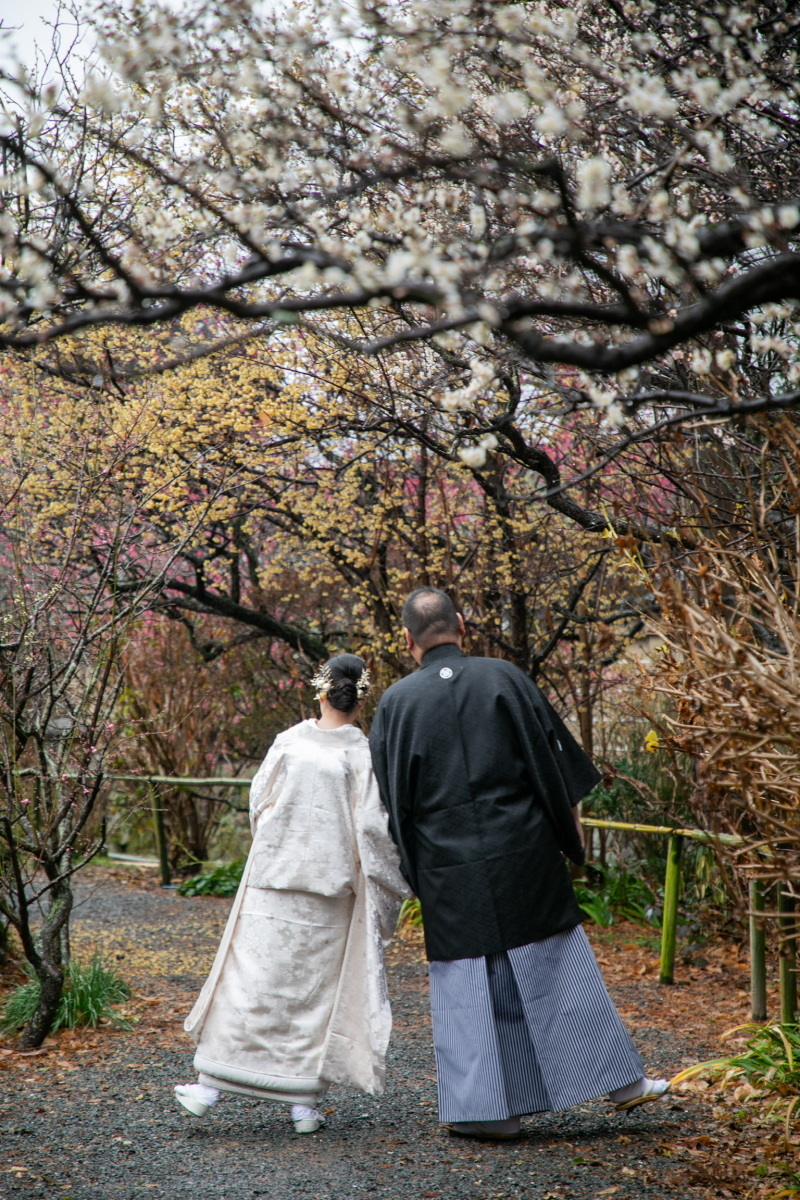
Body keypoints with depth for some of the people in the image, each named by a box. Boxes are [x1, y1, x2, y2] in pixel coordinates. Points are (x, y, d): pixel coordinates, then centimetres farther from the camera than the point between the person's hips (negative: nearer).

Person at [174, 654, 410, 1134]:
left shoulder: (290, 743, -4)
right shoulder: (365, 754, -9)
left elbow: (258, 803, 5)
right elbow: (373, 828, -12)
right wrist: (392, 885, 1)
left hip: (272, 881, 1)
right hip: (331, 888, -1)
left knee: (254, 979, 7)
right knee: (318, 990, 8)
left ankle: (213, 1083, 8)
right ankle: (306, 1101, 9)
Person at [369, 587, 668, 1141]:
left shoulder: (396, 702, -2)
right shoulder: (504, 677, -3)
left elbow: (392, 798, 3)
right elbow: (553, 754, 1)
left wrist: (415, 869, 14)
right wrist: (572, 828, 11)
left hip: (448, 867, 0)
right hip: (524, 855, 0)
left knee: (468, 985, 7)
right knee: (558, 967, 9)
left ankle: (489, 1107, 10)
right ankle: (622, 1080, 15)